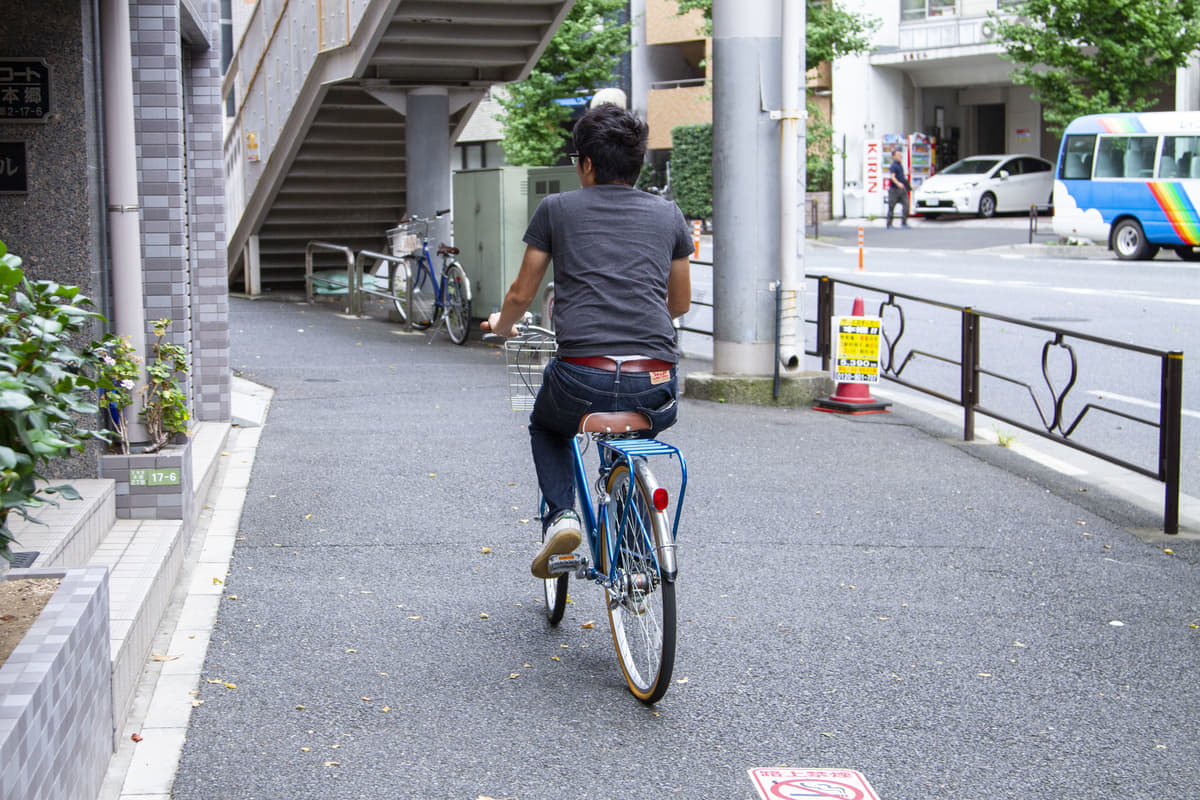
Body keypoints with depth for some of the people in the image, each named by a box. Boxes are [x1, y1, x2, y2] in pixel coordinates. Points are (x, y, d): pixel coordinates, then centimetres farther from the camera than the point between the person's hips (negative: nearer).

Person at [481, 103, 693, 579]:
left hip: (582, 380, -2)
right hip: (656, 388, 2)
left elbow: (521, 295, 17)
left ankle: (559, 514, 9)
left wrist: (501, 325, 39)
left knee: (547, 427, 33)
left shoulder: (557, 209, 9)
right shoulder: (668, 214, 15)